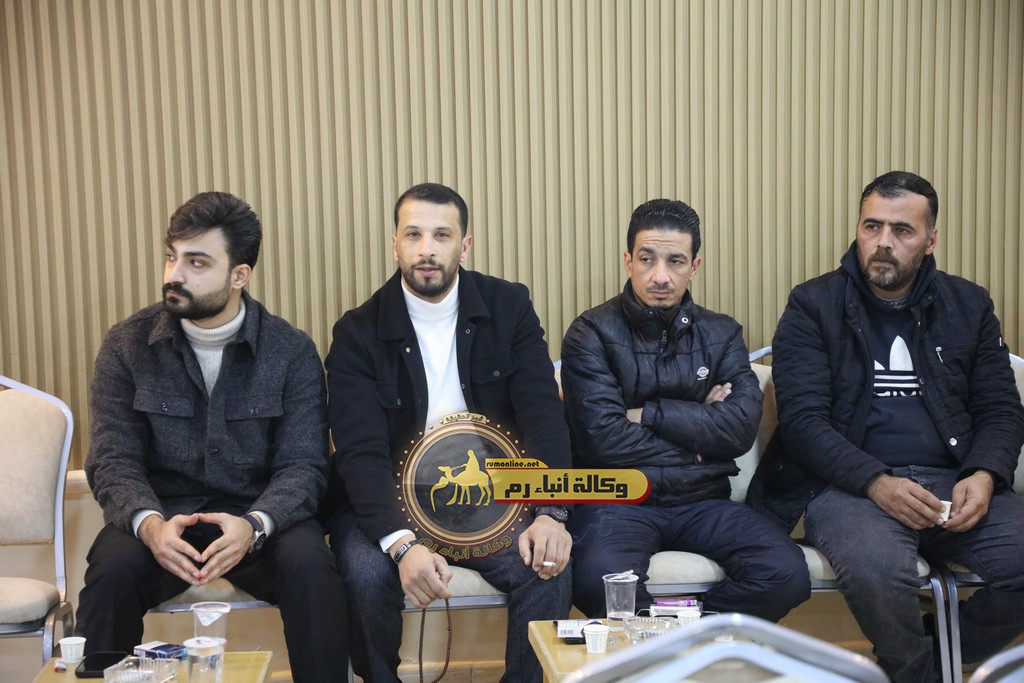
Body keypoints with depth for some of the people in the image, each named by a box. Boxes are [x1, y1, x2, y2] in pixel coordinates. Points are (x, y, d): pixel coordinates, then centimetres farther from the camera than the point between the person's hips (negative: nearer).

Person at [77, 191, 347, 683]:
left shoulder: (292, 352, -4)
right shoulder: (126, 346, -1)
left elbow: (303, 466, -8)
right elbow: (113, 459, -5)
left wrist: (253, 525, -30)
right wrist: (149, 523, -27)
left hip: (259, 517, 0)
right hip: (161, 516, 1)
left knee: (310, 566, -30)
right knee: (112, 569, -30)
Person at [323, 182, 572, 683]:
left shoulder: (509, 308, -1)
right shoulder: (358, 332, -8)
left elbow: (543, 416, -7)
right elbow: (360, 452, -17)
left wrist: (551, 512, -24)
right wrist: (402, 543, -34)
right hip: (389, 501, -1)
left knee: (548, 566, -24)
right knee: (367, 574, -29)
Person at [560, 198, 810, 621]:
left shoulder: (721, 335, 12)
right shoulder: (592, 334, 0)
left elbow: (741, 428, -4)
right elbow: (603, 439, -13)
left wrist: (646, 413, -7)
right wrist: (698, 429, -2)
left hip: (702, 502, 4)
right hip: (618, 501, -4)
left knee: (787, 575, -22)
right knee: (601, 583, -36)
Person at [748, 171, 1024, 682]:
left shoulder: (968, 306, 15)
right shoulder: (813, 306, 3)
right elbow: (803, 419, -5)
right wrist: (876, 482, -20)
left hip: (952, 482, 4)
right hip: (849, 483, -3)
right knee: (876, 568, -35)